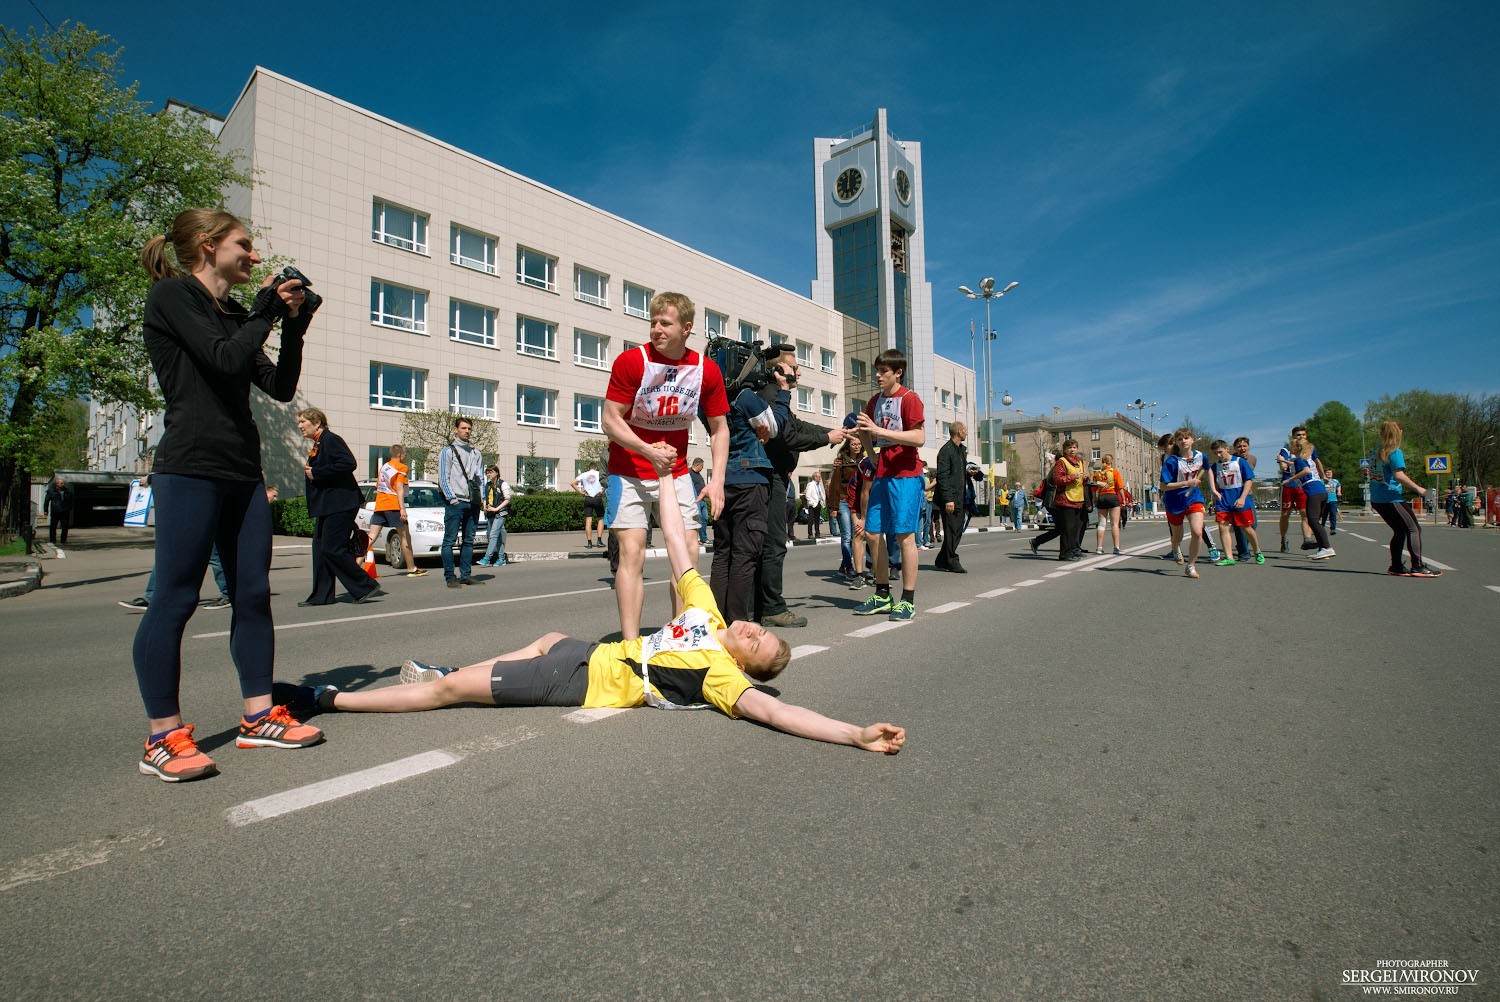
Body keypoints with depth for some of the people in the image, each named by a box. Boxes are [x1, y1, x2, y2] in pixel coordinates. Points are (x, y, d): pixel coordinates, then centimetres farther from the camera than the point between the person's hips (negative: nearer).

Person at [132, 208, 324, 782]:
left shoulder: (235, 316, 20)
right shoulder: (171, 295, 0)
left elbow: (281, 388, 15)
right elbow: (226, 359, -14)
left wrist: (293, 325, 8)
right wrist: (268, 308, -2)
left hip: (243, 472, 8)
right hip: (189, 469, -7)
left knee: (253, 594, 5)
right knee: (175, 599, -5)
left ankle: (258, 718, 12)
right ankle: (163, 739, 4)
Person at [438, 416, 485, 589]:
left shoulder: (475, 453, 19)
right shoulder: (448, 451, 3)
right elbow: (443, 478, -2)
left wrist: (482, 497, 7)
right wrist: (452, 498, -10)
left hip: (473, 503, 5)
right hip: (455, 502, -5)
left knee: (469, 540, 6)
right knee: (450, 540, -4)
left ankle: (466, 575, 11)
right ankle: (450, 577, -1)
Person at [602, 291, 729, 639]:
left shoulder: (707, 370, -3)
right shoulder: (631, 361, -12)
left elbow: (719, 429, 3)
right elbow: (611, 420, -11)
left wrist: (717, 479, -7)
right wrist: (649, 451, -26)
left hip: (676, 472, 4)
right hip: (629, 470, -3)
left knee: (688, 552, 2)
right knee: (632, 551, -11)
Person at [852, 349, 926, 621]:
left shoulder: (909, 398, -5)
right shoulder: (875, 402, 16)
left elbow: (919, 438, -17)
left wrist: (879, 430, -20)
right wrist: (861, 433, 0)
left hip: (905, 475, -7)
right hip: (882, 475, 7)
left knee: (904, 535, -6)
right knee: (872, 533, 6)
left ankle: (908, 601, 2)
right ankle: (882, 596, 17)